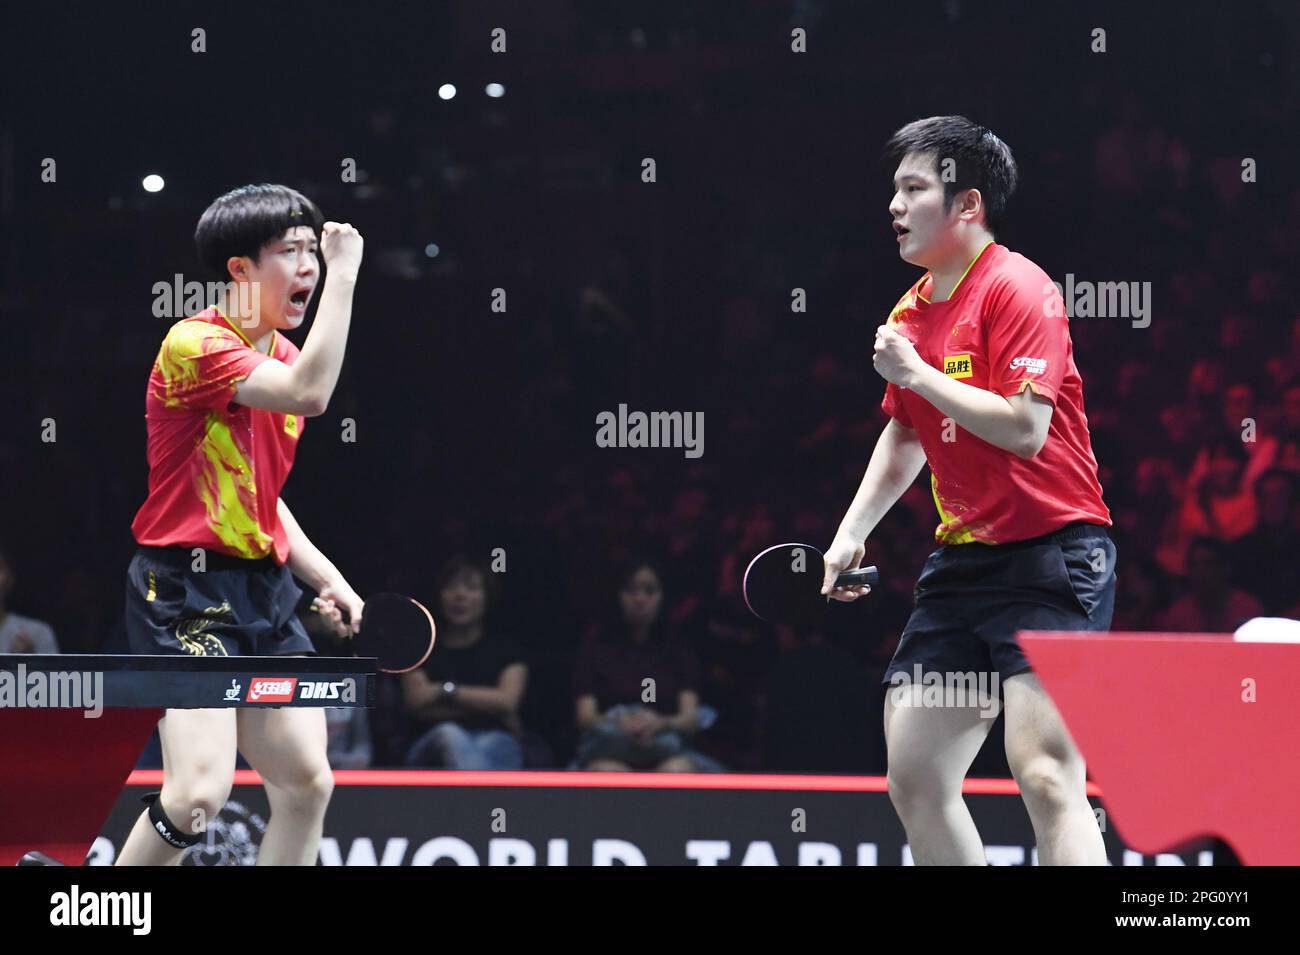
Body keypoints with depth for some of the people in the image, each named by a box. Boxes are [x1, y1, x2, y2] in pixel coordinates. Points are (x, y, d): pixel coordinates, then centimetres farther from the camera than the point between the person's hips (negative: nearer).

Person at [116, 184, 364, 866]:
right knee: (200, 792, -20)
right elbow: (309, 393, -31)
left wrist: (326, 578, 13)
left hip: (264, 590, 9)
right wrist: (344, 274, -24)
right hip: (186, 587, -9)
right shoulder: (195, 345, -14)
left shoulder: (285, 356, 14)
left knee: (306, 784, 4)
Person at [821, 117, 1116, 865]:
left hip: (1050, 552, -9)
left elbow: (1025, 428, -22)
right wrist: (852, 532, 21)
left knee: (1044, 774, -21)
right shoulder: (912, 312, 14)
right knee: (915, 781, 7)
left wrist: (919, 374, -16)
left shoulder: (1018, 290, -12)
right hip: (963, 560, 9)